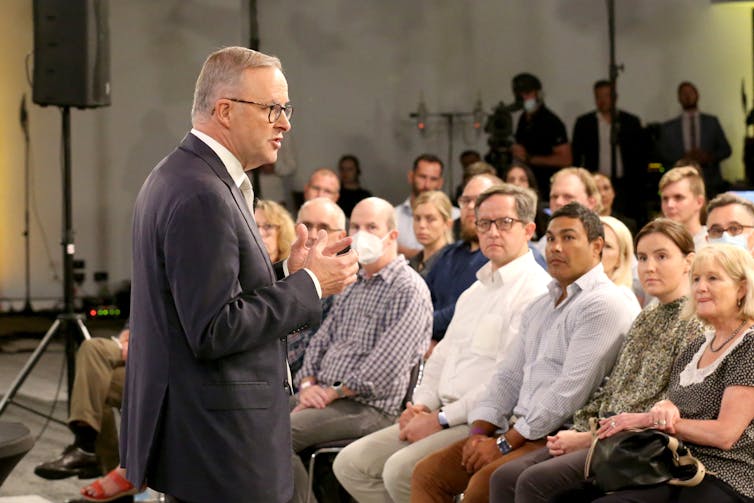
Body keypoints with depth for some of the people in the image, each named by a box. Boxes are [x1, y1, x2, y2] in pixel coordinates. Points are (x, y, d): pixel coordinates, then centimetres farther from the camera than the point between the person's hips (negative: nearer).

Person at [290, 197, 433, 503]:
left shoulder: (409, 289, -8)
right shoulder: (354, 286, 21)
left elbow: (386, 366, -17)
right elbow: (322, 339, 20)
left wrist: (335, 392, -13)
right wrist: (308, 384, 1)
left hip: (370, 407, -8)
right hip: (323, 395, 9)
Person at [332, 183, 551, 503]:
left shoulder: (536, 291, -11)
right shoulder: (474, 291, 21)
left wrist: (442, 419, -15)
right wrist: (422, 404, 5)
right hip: (446, 414, 9)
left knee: (402, 470, -29)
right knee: (351, 464, 0)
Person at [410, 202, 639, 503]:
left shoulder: (603, 304, -10)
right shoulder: (541, 306, 21)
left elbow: (570, 391, -18)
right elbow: (509, 375, 19)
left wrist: (505, 443, -16)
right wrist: (479, 431, 1)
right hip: (521, 430, 9)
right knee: (428, 473, -2)